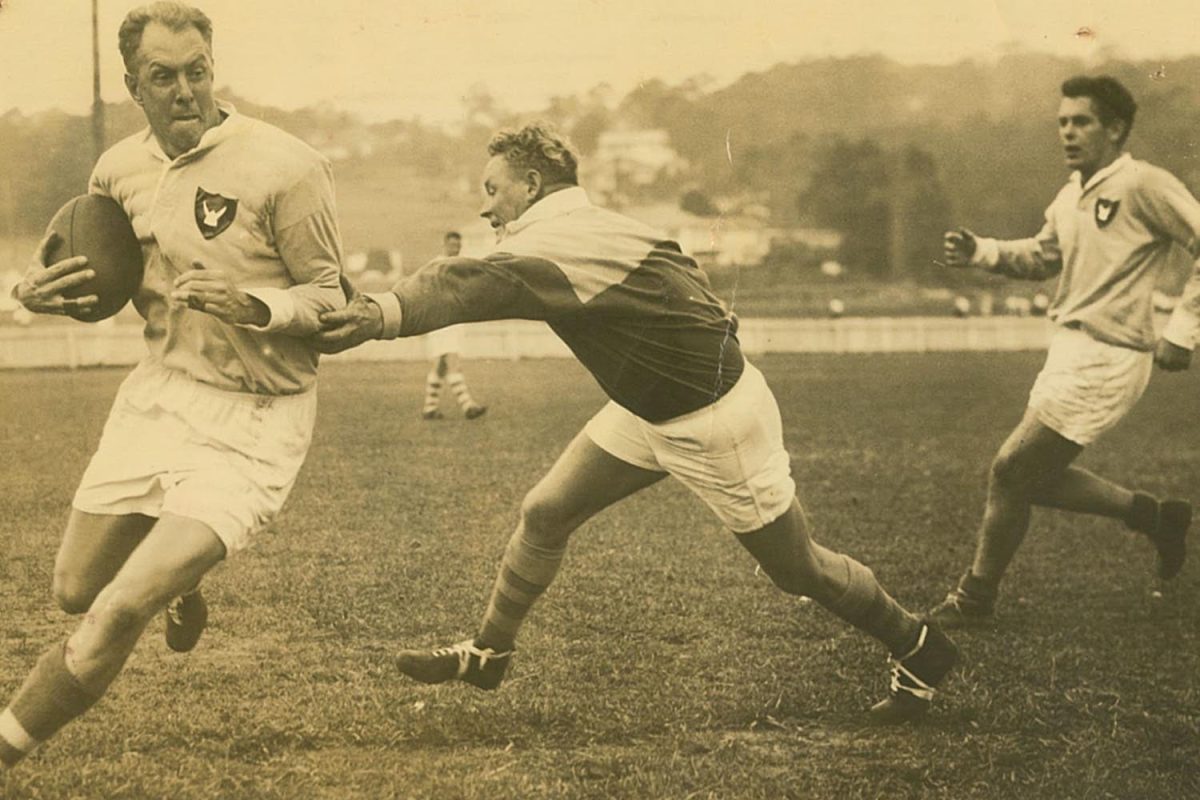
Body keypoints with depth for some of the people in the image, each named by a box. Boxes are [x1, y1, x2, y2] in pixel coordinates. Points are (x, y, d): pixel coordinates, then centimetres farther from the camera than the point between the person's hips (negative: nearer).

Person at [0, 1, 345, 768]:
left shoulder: (284, 167, -17)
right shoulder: (119, 170, 2)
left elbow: (334, 298, -11)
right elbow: (96, 280, 19)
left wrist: (256, 306, -30)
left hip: (253, 420, -6)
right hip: (159, 392, 6)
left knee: (121, 610, -17)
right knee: (77, 590, 15)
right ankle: (178, 581, 49)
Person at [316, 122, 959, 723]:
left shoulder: (563, 241, -29)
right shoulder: (580, 230, 3)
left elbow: (481, 283, -47)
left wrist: (386, 312, -60)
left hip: (713, 418, -9)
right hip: (646, 410, 9)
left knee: (798, 571, 6)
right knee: (544, 514, 4)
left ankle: (918, 649, 27)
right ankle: (488, 654, 20)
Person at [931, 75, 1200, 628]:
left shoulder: (1142, 185, -15)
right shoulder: (1072, 194, 11)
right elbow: (1043, 257, 23)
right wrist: (981, 252, 6)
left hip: (1105, 359, -9)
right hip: (1072, 349, 9)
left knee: (1011, 469, -4)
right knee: (1037, 476, 15)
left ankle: (975, 597, 11)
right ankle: (1155, 516, 27)